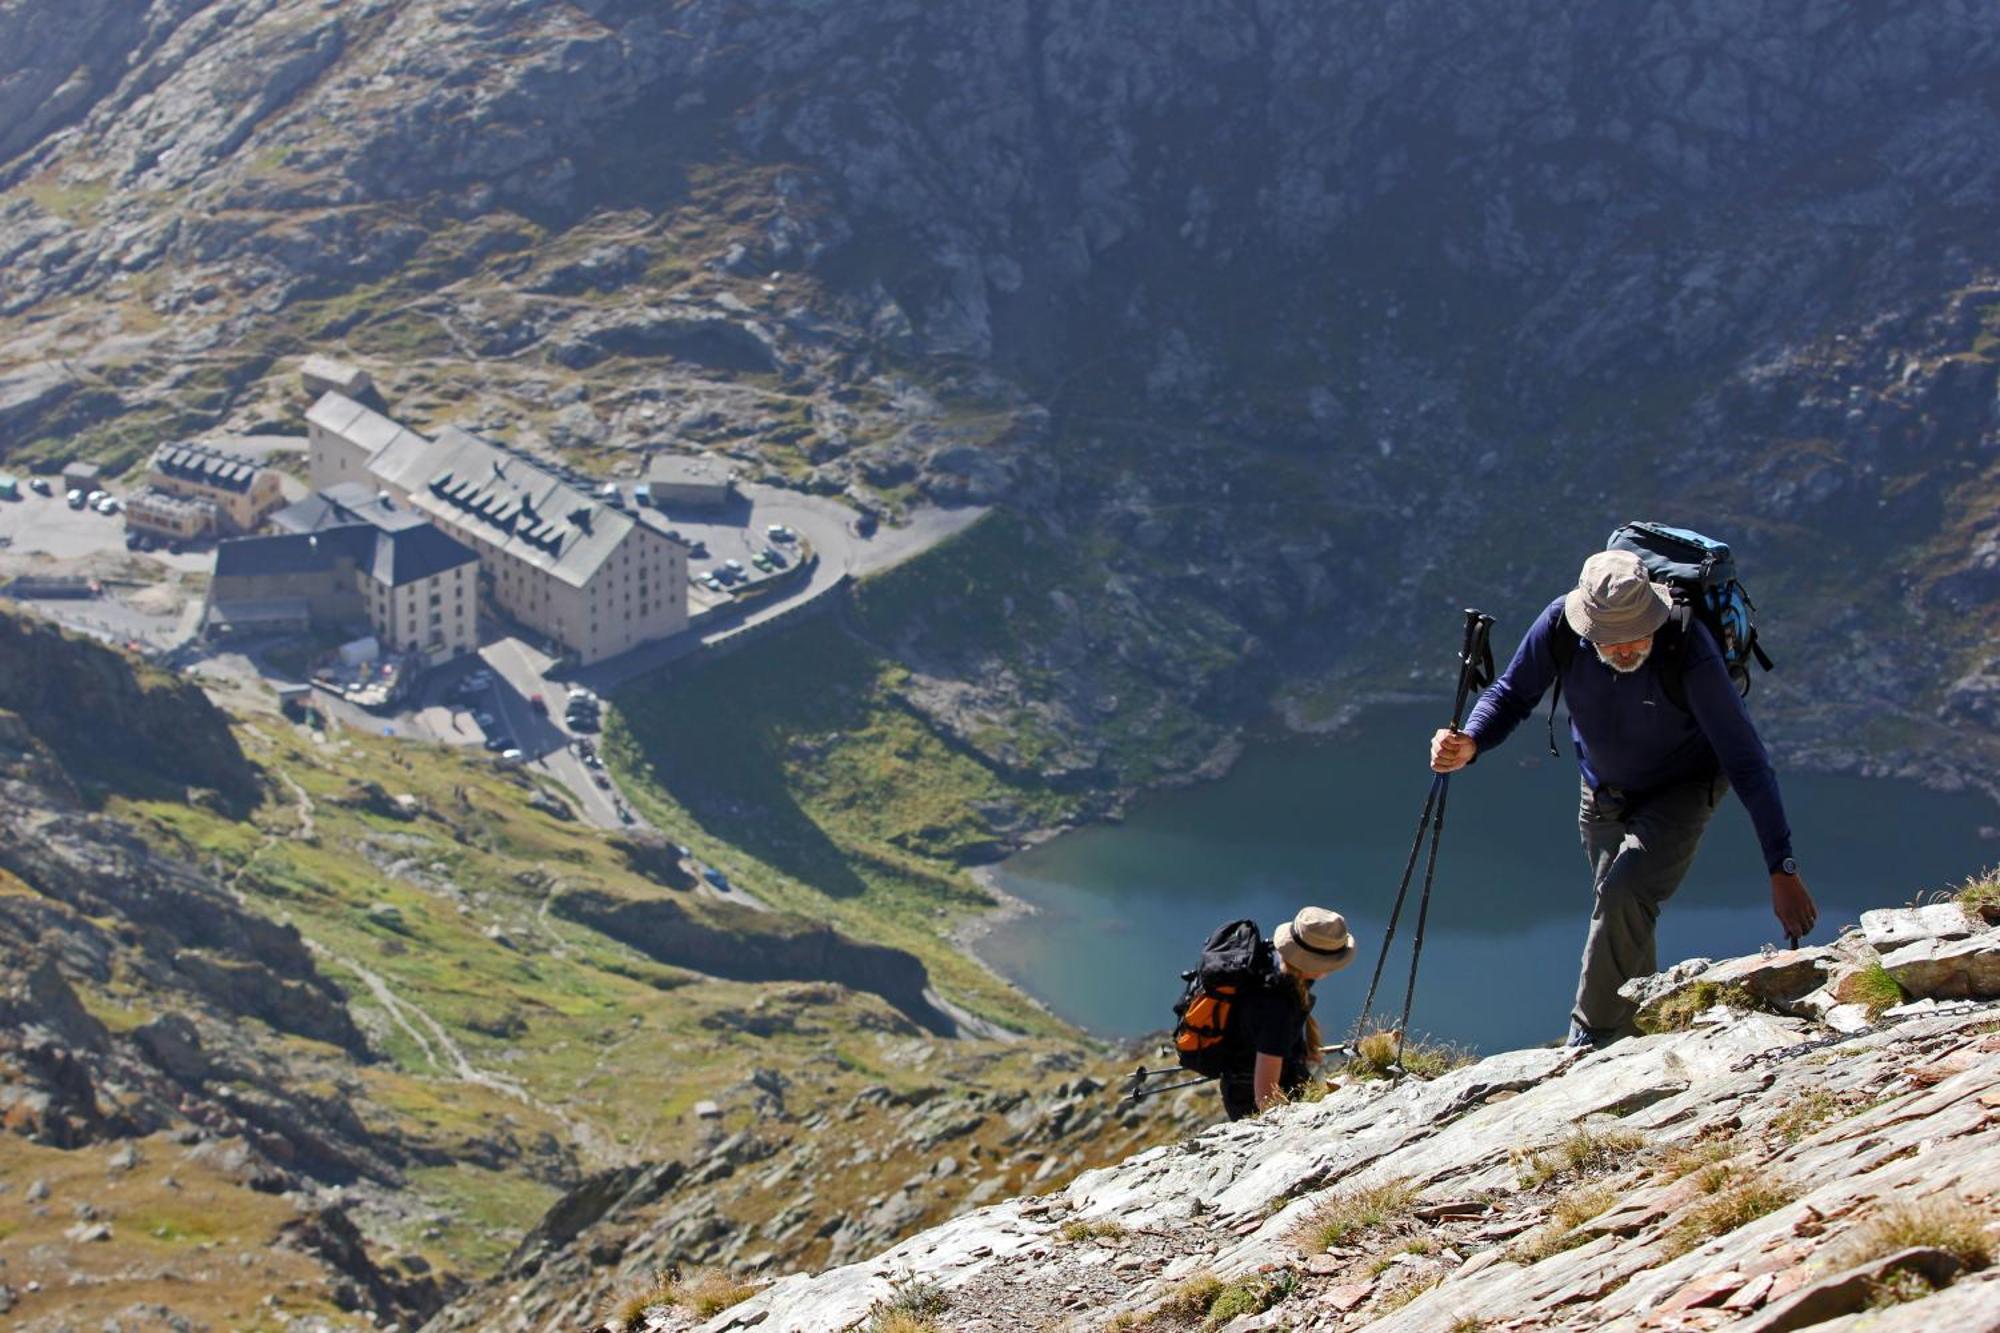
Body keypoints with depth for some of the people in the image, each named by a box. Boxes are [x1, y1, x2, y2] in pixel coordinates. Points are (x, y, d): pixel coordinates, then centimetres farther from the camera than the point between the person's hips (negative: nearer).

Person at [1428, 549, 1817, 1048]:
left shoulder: (1688, 651, -37)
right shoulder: (1560, 624, -27)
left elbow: (1747, 762, -32)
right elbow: (1512, 693, -9)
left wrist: (1782, 870, -33)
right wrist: (1470, 743, -32)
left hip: (1681, 791, -4)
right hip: (1604, 793, 5)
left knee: (1624, 893, -25)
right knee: (1623, 918, 14)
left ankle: (1589, 1043, -12)